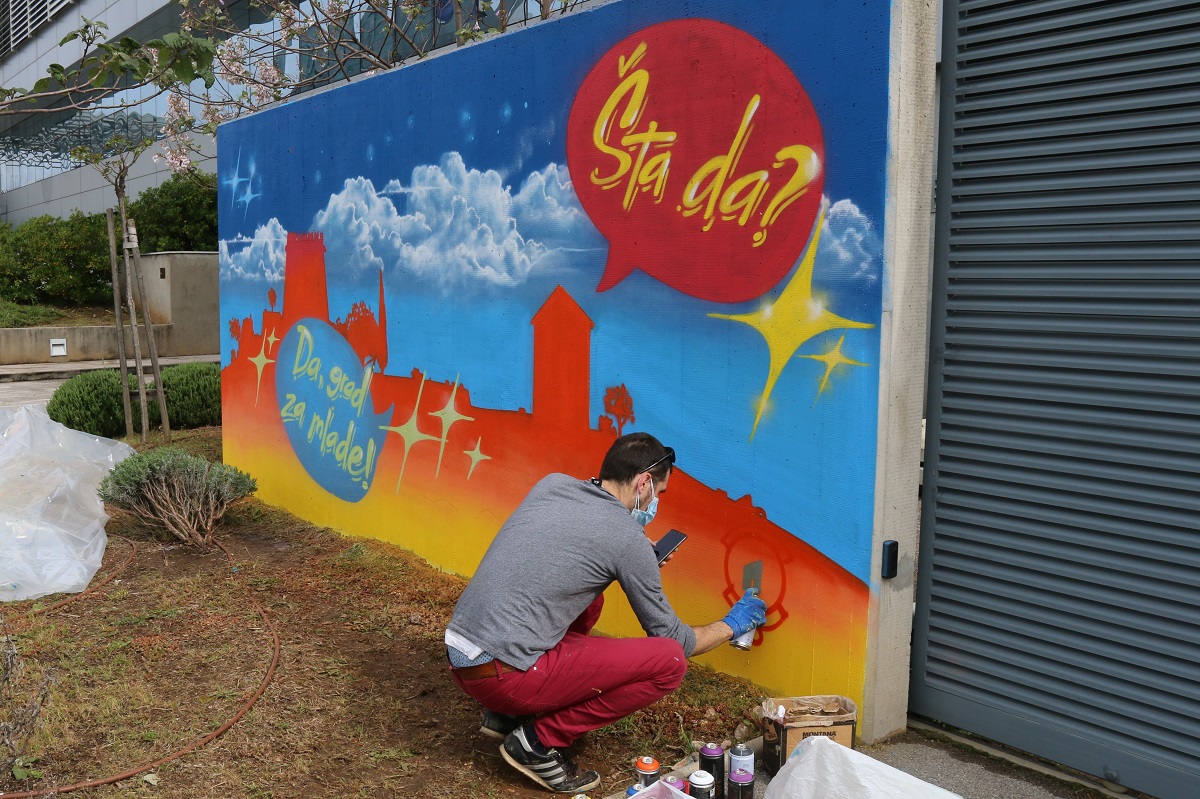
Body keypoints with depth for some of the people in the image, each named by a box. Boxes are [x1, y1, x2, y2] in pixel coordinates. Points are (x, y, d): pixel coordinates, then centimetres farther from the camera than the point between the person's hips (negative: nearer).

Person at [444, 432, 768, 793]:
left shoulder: (550, 484, 8)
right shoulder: (628, 538, -8)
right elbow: (673, 638, 3)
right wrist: (731, 625, 21)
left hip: (457, 653, 8)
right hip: (503, 675, -8)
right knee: (670, 662, -7)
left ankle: (508, 715, 21)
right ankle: (540, 740, -1)